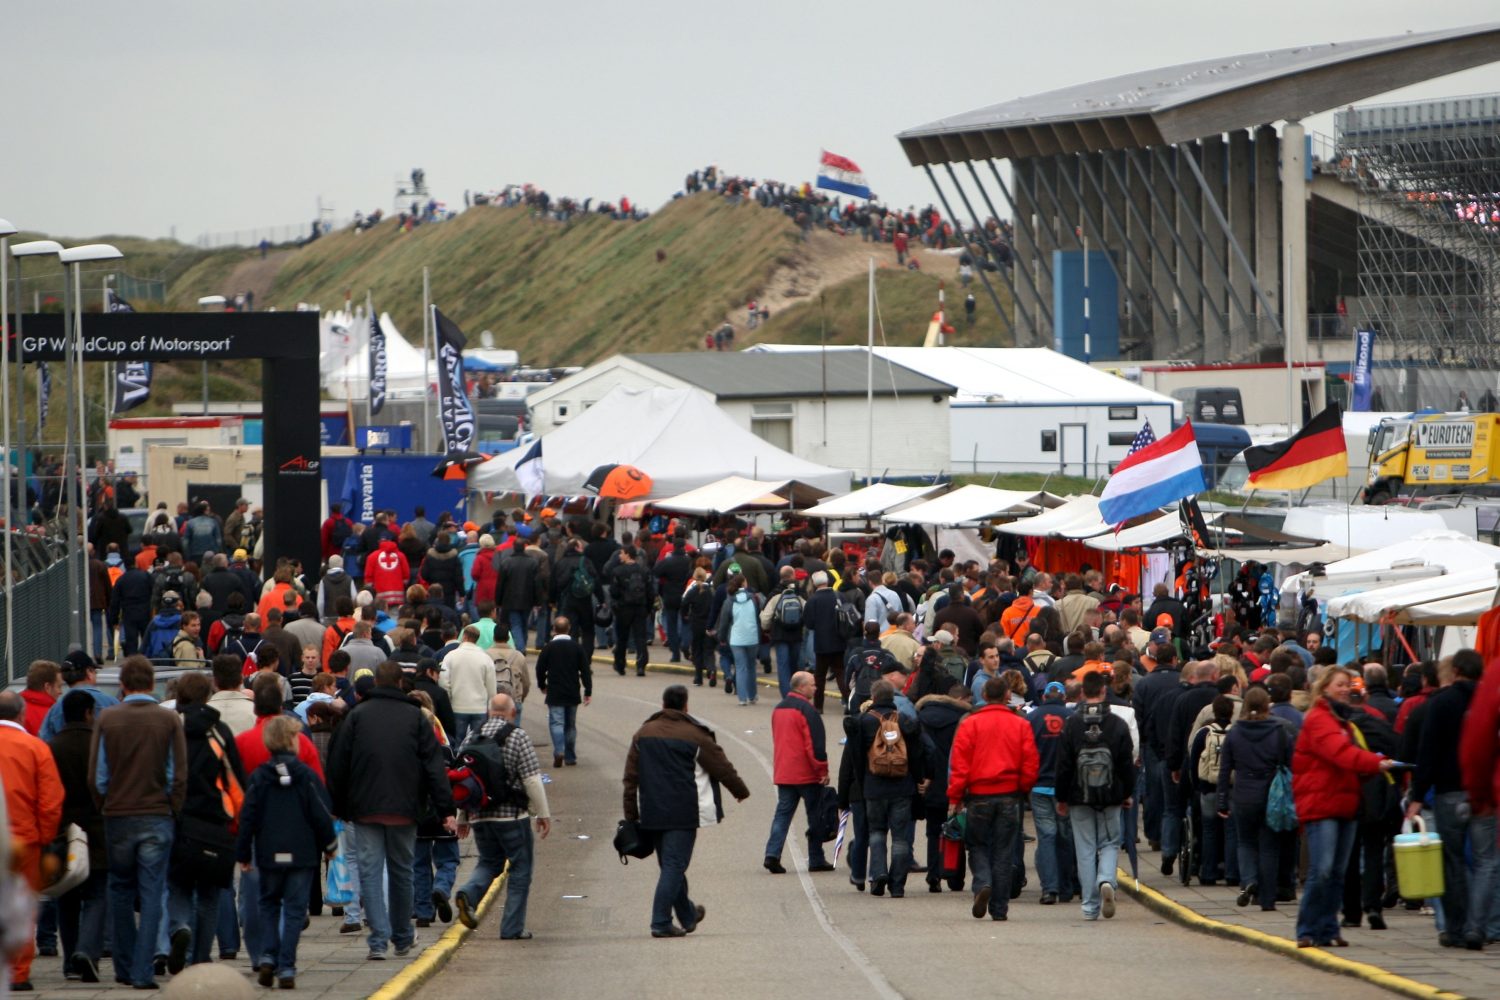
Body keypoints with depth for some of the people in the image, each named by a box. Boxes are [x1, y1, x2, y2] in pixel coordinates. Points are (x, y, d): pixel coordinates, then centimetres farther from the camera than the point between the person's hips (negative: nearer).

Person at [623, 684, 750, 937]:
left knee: (670, 863, 17)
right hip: (683, 812, -5)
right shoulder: (695, 736, -7)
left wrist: (631, 815, 11)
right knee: (674, 865, -5)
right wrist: (741, 791, 19)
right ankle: (661, 922, -13)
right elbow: (723, 768, 1)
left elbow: (631, 777, 7)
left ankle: (688, 915, 33)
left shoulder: (643, 734, 7)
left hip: (652, 813, 5)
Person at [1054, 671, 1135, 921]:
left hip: (1079, 797, 0)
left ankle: (1091, 907, 5)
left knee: (1085, 850, 6)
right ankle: (1106, 880, -16)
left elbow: (1063, 765, -3)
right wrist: (1128, 793, 13)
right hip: (1110, 797, 0)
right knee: (1109, 844, 13)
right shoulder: (1118, 724, -5)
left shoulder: (1071, 724, -5)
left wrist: (1061, 798, 6)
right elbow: (1127, 763, 0)